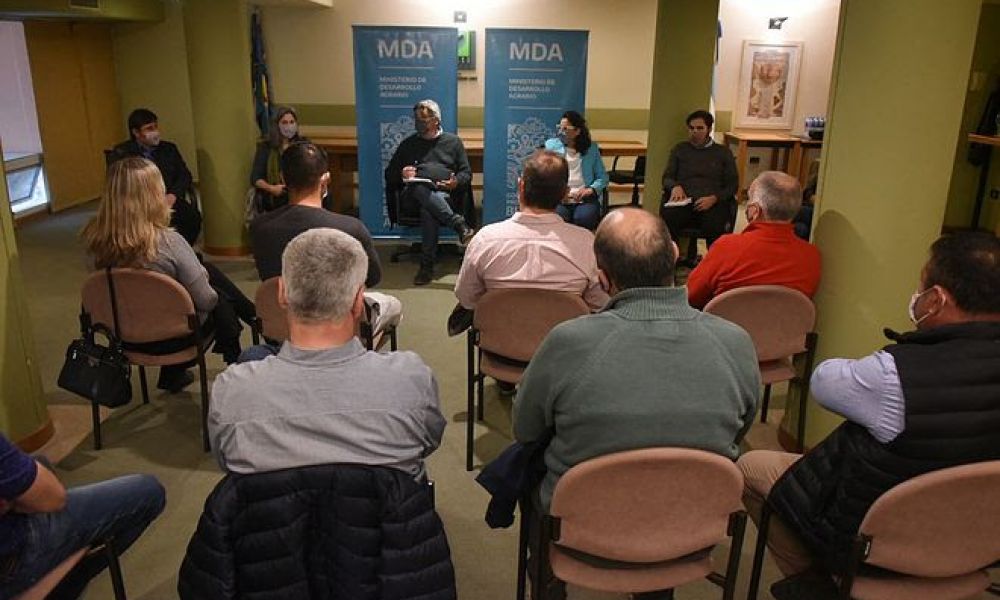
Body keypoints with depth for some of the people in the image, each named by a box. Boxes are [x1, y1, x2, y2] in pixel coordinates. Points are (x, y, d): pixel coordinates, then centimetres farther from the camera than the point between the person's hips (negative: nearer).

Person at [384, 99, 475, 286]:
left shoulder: (453, 141, 20)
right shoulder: (408, 144, 23)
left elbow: (466, 173, 15)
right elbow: (389, 174, 21)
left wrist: (457, 182, -9)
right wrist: (402, 175, -3)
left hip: (443, 195, -1)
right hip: (413, 193, 1)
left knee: (428, 211, -38)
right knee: (420, 189, -39)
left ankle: (427, 266, -37)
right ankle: (459, 224, -45)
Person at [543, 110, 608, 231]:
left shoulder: (591, 148, 12)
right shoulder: (551, 145, 12)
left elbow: (602, 177, 9)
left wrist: (591, 189, -11)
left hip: (584, 199, 0)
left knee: (584, 219, -31)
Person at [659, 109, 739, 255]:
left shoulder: (723, 152, 21)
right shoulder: (680, 149, 25)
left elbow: (732, 184, 14)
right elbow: (667, 177, 19)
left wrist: (714, 198, -8)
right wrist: (675, 186, -7)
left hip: (713, 203, -1)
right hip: (683, 200, 1)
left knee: (716, 228, -36)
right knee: (667, 220, -35)